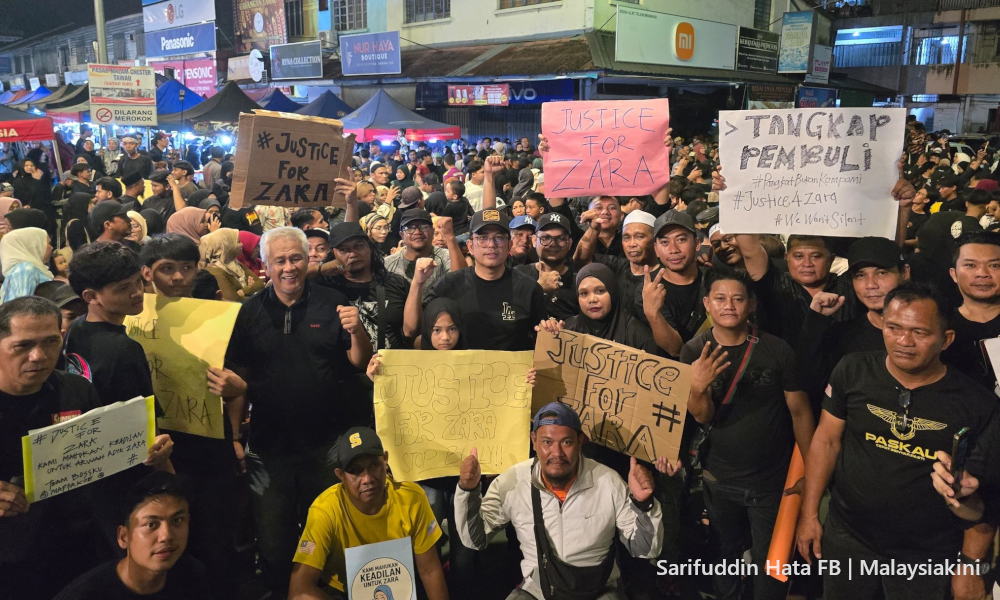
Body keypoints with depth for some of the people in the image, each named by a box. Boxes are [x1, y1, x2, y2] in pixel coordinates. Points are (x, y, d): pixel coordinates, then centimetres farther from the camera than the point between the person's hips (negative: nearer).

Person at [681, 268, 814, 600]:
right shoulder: (694, 351, -9)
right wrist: (697, 387, -34)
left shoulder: (778, 350, -14)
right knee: (723, 557, 20)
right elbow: (703, 416, -13)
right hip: (718, 479, 2)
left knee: (770, 566, 12)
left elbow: (800, 411, -7)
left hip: (773, 481, -2)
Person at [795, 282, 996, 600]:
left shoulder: (978, 403, -13)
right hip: (846, 539, 2)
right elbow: (827, 440, -2)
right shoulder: (853, 370, -9)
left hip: (927, 556, -1)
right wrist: (809, 513, -2)